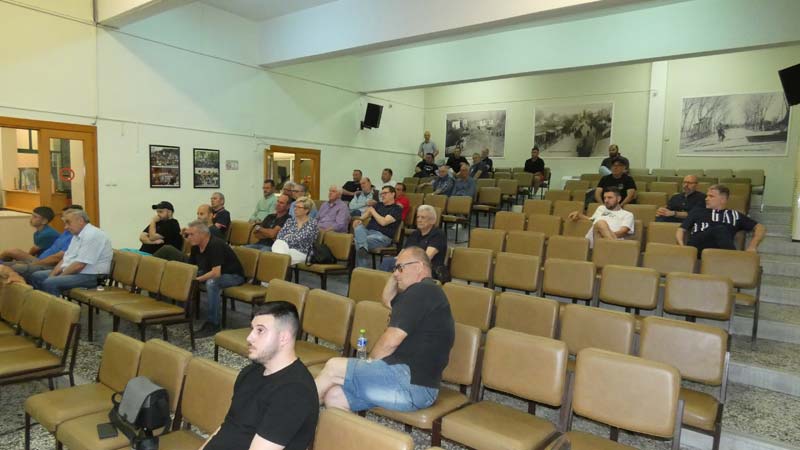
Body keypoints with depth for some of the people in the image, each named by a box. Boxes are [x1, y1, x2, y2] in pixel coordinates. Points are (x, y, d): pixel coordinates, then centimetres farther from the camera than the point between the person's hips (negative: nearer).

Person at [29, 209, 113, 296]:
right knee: (36, 276, 10)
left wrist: (59, 277, -13)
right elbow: (66, 258, 14)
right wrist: (52, 275, 0)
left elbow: (79, 265, -23)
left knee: (50, 283, -26)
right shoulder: (77, 235, 14)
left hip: (90, 276, -11)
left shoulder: (92, 235, -20)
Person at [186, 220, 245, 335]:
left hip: (233, 276, -9)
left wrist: (196, 279, -31)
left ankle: (212, 324, -28)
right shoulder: (196, 246, -2)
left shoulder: (215, 245, -28)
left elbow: (216, 273, -36)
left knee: (211, 283, -37)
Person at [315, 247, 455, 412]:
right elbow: (387, 300, 39)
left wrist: (370, 360, 0)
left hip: (411, 382, -10)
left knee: (334, 367, -7)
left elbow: (391, 340, -17)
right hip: (409, 376, 10)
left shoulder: (422, 290, -13)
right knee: (334, 397, 1)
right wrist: (396, 274, 23)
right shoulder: (421, 292, 20)